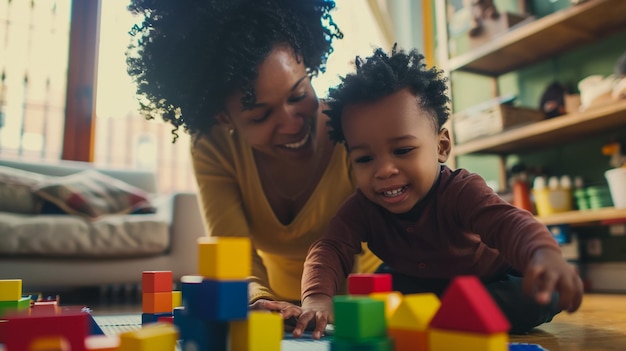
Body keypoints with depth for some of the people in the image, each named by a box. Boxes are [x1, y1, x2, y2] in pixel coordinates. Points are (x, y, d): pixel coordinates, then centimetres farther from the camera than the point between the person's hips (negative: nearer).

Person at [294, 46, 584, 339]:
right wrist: (317, 297, -55)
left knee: (541, 297, -26)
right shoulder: (362, 206, -23)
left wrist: (545, 254, -75)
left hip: (490, 283, -3)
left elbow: (508, 222, -51)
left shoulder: (461, 191, -34)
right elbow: (331, 248, -33)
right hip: (414, 284, 3)